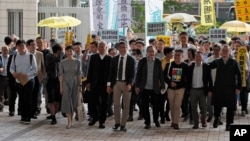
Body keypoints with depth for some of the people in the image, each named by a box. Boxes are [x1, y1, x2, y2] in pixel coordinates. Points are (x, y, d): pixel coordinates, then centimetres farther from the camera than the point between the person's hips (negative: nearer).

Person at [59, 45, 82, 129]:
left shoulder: (77, 62, 3)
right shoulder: (62, 62, -1)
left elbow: (79, 74, 5)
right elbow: (61, 75, -1)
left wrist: (80, 85, 1)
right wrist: (61, 87, -5)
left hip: (74, 83, 2)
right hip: (66, 83, -2)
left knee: (73, 101, 5)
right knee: (67, 101, -10)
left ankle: (71, 120, 17)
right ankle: (69, 122, -13)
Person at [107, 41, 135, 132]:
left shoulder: (131, 60, 0)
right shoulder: (114, 59, 7)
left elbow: (132, 73, -4)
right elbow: (111, 72, 8)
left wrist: (129, 84, -17)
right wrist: (109, 84, 1)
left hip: (126, 84, -2)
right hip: (116, 83, 2)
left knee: (126, 105, 3)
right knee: (116, 104, 3)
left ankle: (123, 124, 11)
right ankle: (117, 122, 17)